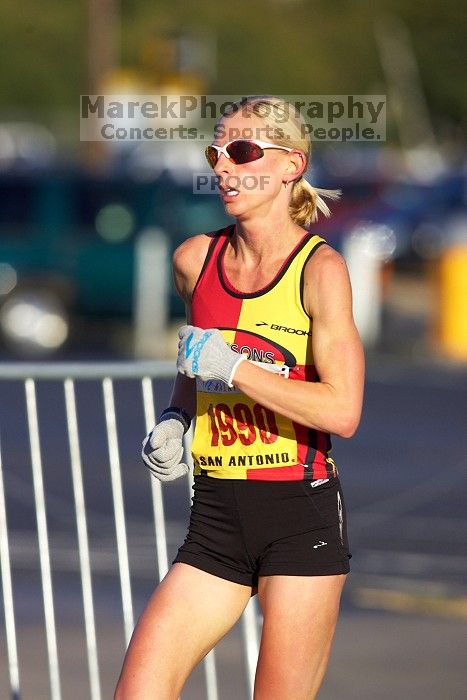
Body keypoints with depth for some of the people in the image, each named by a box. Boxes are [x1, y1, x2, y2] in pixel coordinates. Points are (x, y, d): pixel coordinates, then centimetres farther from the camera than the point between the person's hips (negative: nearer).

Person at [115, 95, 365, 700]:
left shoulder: (319, 269, -8)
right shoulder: (194, 260, 8)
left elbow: (342, 411, -18)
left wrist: (231, 367, -17)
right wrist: (172, 422, 10)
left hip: (301, 518, -5)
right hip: (216, 519, 5)